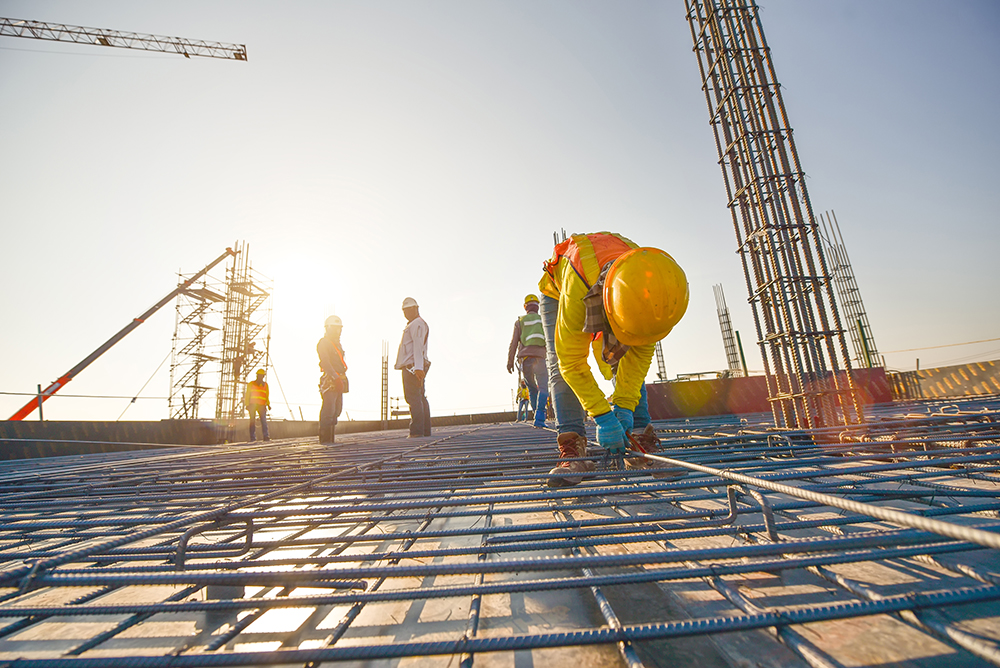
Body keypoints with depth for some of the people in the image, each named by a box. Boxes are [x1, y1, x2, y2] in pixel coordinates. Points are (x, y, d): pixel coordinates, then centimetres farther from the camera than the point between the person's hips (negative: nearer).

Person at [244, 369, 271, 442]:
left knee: (264, 420, -10)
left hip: (262, 405, 1)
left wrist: (268, 404, 8)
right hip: (252, 405, -1)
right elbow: (247, 395, 10)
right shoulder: (251, 384, 12)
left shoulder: (265, 385, 19)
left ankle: (266, 436, -12)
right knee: (252, 421, -5)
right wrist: (247, 404, 0)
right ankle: (253, 437, -3)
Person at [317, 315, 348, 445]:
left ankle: (331, 438, 15)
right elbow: (325, 363, -15)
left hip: (339, 381, 9)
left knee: (337, 410, 9)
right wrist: (336, 378, -23)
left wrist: (342, 378, 16)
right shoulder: (323, 343, -4)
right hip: (329, 381, -9)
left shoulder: (338, 344, 22)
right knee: (328, 410, -9)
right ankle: (325, 439, -3)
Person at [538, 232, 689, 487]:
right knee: (560, 366, -21)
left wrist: (624, 404, -27)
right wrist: (603, 416, -38)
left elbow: (641, 351, -22)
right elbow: (572, 362, -39)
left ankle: (640, 446, -6)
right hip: (557, 292, -3)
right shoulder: (576, 291, -49)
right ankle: (573, 447, -22)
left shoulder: (649, 286, -35)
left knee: (628, 362, -10)